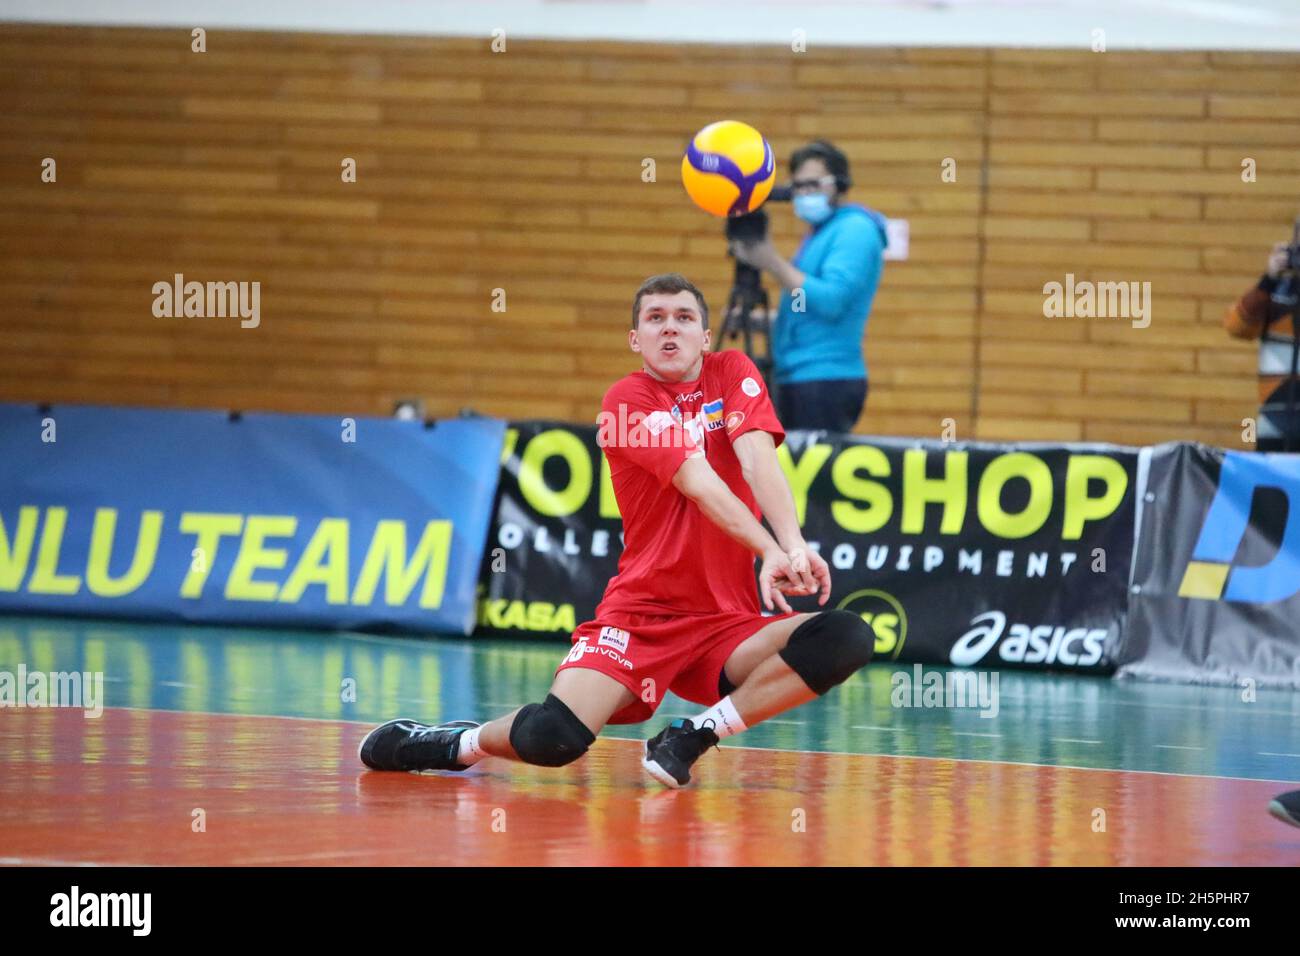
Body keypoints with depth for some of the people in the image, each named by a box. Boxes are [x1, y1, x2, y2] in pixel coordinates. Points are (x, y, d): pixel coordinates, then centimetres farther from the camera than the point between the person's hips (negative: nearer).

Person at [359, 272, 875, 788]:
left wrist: (794, 546, -30)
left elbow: (758, 458, -11)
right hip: (637, 616, -4)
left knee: (848, 639, -24)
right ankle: (460, 743, 7)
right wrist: (770, 551, -33)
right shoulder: (626, 399, -3)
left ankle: (694, 735, -13)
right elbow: (699, 483, -19)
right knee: (552, 736, -29)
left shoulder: (733, 373, 7)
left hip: (727, 625, 4)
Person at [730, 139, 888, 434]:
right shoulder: (820, 233, 21)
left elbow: (831, 302, -20)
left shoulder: (855, 230, -8)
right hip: (798, 379, 10)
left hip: (826, 380, -10)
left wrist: (772, 263, -18)